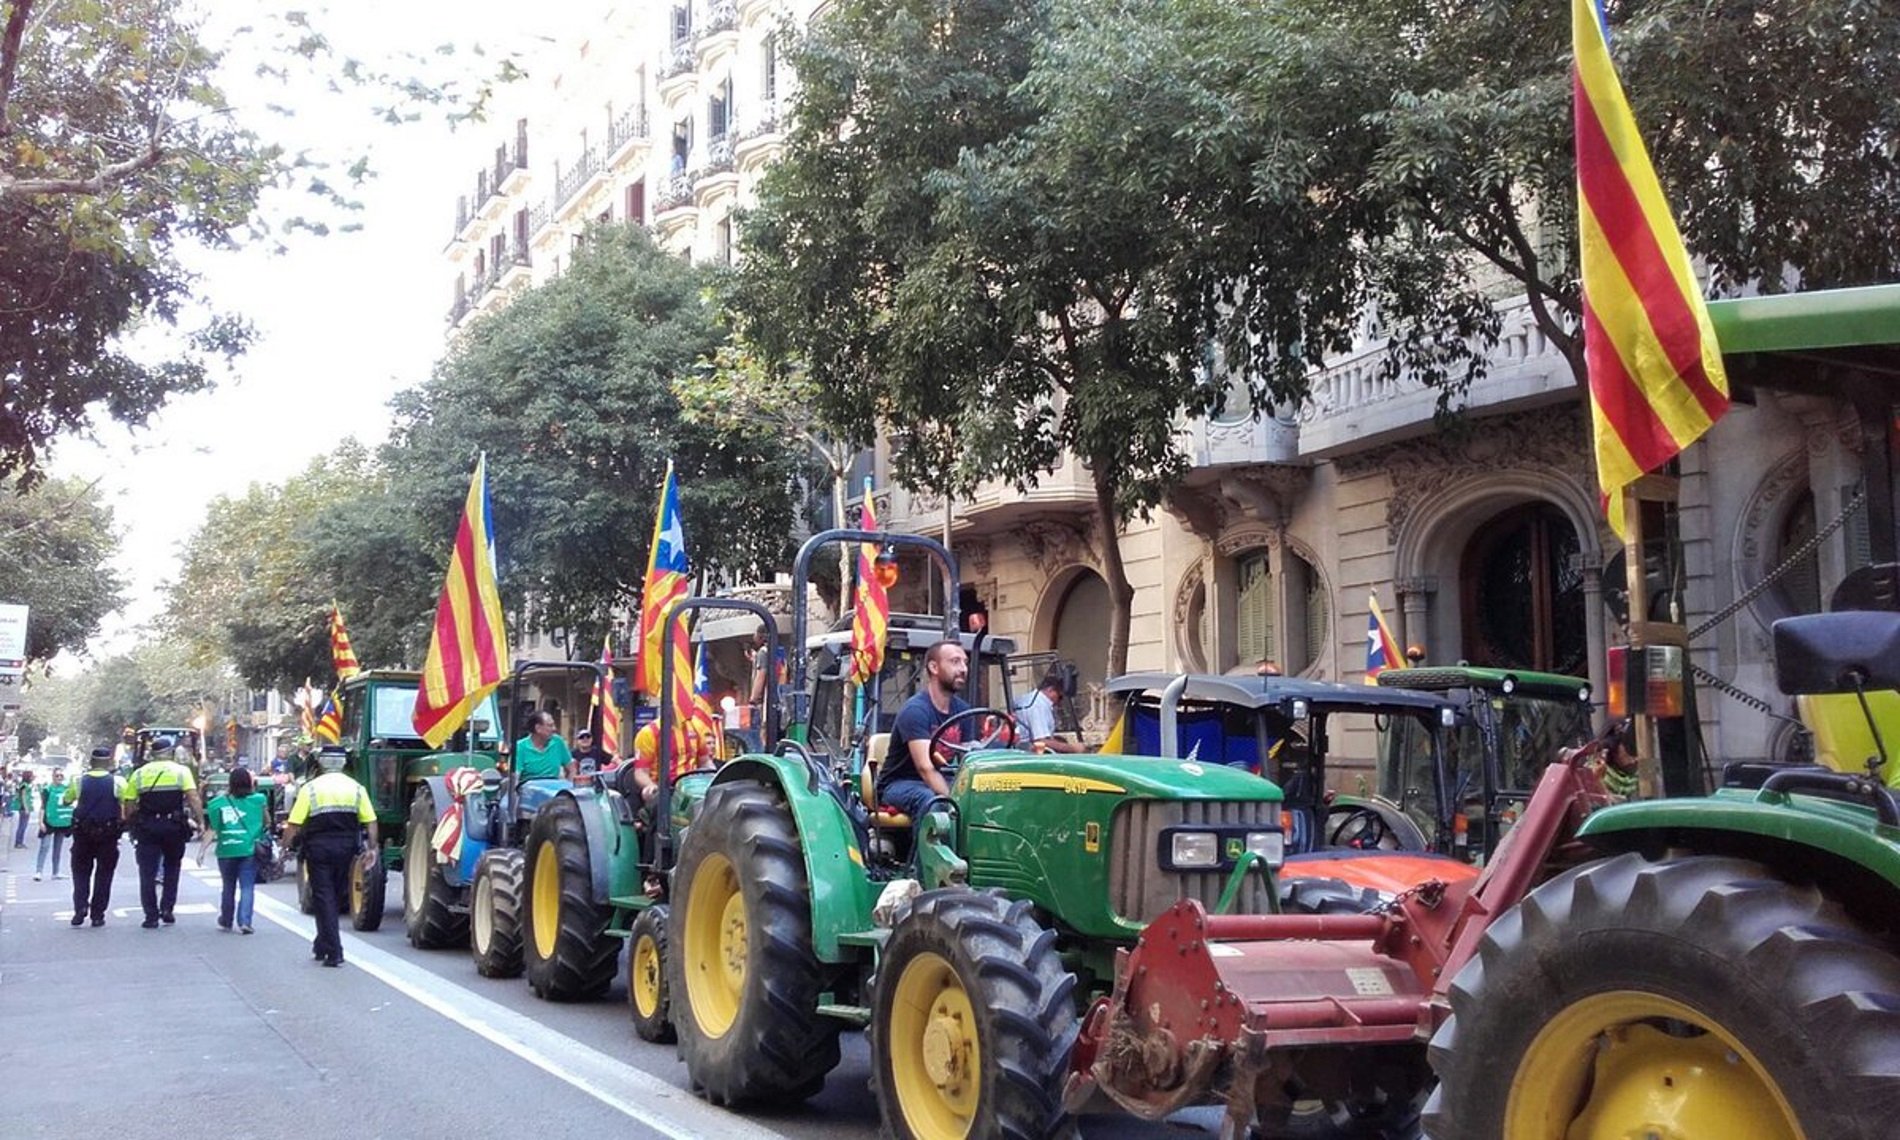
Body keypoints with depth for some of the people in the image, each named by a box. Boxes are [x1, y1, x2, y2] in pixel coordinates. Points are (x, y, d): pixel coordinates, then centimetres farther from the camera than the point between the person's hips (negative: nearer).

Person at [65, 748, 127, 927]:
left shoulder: (79, 781, -1)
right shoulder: (118, 782, -7)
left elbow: (67, 800, 12)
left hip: (82, 832, 1)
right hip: (108, 833, -1)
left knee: (81, 872, 14)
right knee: (103, 874, 8)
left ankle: (80, 906, -5)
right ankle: (97, 915, 6)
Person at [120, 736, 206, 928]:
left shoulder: (139, 774, 6)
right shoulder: (181, 771, 1)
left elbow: (129, 806, 3)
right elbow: (193, 799, -11)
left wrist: (132, 825, 16)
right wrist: (200, 822, -11)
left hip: (147, 828, 0)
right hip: (174, 826, 0)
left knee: (148, 873, 5)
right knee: (172, 868, 19)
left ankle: (151, 916, 4)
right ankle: (167, 908, 10)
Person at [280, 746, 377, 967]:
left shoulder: (310, 788, -5)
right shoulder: (356, 788, 3)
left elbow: (293, 825, -8)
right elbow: (371, 822, -1)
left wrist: (285, 847, 3)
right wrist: (372, 848, 6)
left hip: (318, 848, -3)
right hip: (346, 848, 3)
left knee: (323, 897, 2)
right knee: (336, 895, 18)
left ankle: (334, 953, -3)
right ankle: (322, 944, 27)